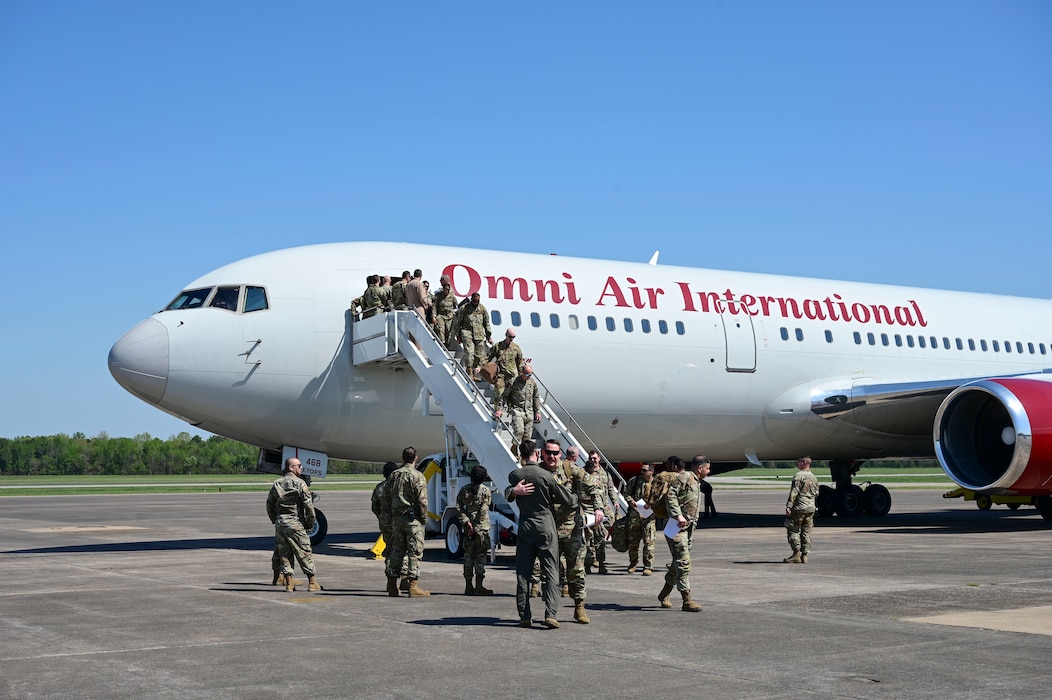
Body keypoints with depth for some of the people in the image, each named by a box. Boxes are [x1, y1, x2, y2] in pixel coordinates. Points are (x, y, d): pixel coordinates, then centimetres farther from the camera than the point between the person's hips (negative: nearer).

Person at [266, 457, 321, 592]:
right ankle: (312, 582, 2)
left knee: (284, 554, 10)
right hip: (295, 523, -5)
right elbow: (308, 505, -12)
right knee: (305, 554, 1)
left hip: (280, 523, 5)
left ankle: (289, 583, 9)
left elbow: (269, 504, 14)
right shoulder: (300, 483, -8)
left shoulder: (277, 484, 9)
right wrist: (311, 522, -2)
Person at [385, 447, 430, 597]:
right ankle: (413, 585, -5)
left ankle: (392, 585, 13)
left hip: (396, 518, 6)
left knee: (396, 551, 11)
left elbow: (388, 498, 14)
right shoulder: (417, 476, -11)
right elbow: (422, 501, -16)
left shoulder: (394, 475, 10)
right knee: (415, 552, -2)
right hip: (413, 518, -6)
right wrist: (424, 517, -4)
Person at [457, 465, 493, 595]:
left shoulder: (464, 491, 9)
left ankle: (468, 586, 12)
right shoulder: (485, 490, -5)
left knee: (468, 556, 10)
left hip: (468, 528, 4)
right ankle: (478, 586, -1)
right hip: (482, 528, -4)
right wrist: (476, 527, -11)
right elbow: (483, 510, -12)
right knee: (480, 556, 0)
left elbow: (459, 509, -1)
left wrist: (467, 522, -8)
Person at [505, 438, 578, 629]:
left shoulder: (515, 476, 0)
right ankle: (550, 614, -12)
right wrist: (577, 498, 17)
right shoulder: (546, 476, -10)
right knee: (551, 572, -1)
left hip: (525, 528, 3)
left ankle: (524, 616, 7)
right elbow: (568, 500, -4)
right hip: (546, 527, -3)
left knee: (523, 573, 8)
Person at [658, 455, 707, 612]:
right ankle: (687, 600, -12)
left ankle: (664, 595, 28)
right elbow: (671, 495, -21)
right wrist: (678, 515, -27)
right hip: (677, 527, -10)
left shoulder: (697, 483, 22)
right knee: (683, 562, -12)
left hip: (688, 527, 10)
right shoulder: (684, 477, -9)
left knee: (678, 562, 14)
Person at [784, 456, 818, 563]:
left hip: (799, 507, -7)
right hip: (811, 508, 7)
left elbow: (794, 492, -16)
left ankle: (796, 554, -8)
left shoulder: (798, 475, -11)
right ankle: (804, 555, 7)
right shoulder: (814, 478, 14)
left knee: (793, 530, -2)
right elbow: (816, 493, 20)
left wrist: (789, 506, -17)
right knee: (806, 532, 8)